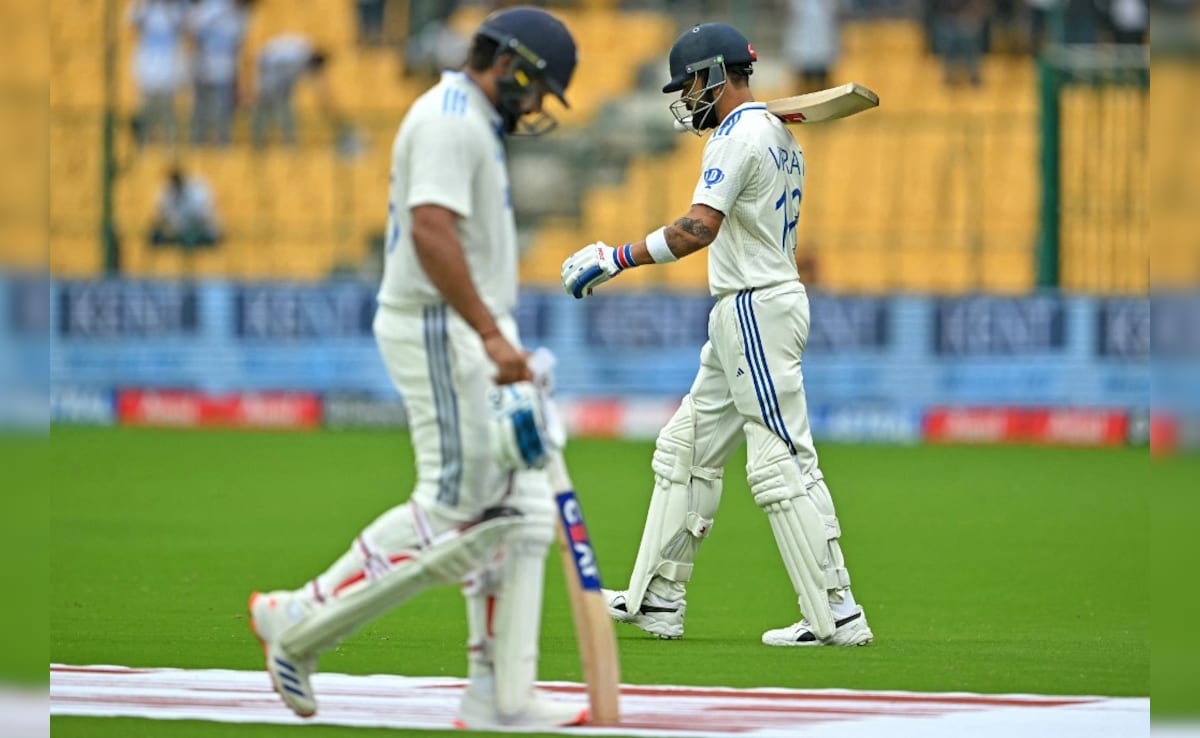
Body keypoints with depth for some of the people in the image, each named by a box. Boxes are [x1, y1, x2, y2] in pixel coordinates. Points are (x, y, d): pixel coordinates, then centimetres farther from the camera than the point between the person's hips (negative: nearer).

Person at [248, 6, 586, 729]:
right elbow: (431, 232, -25)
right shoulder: (450, 120, -13)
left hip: (473, 334, 11)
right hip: (441, 333, -11)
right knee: (451, 513, -11)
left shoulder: (473, 125, 20)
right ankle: (301, 623, -2)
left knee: (520, 510, 5)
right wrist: (491, 334, -28)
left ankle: (501, 699, 5)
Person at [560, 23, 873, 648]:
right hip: (744, 313, 11)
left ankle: (836, 615, -12)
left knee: (782, 465, -11)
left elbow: (699, 228, -25)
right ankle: (656, 601, 16)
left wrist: (616, 260, -22)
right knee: (686, 448, 13)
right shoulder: (778, 135, 16)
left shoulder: (738, 136, -15)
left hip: (756, 308, -11)